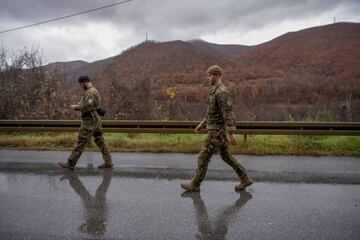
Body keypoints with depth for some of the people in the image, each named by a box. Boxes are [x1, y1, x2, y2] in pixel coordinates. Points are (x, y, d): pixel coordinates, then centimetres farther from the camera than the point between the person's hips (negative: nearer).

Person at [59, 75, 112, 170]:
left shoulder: (90, 92, -16)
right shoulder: (94, 91, 16)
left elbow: (87, 107, -24)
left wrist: (76, 107, -9)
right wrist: (77, 106, 11)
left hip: (89, 121, -10)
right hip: (95, 120, 10)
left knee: (81, 142, -2)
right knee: (100, 141, 10)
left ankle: (70, 163, 8)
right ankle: (108, 162, 12)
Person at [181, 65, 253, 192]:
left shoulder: (222, 93, -20)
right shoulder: (216, 91, 14)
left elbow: (229, 114, -25)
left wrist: (231, 134, -26)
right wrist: (202, 123, 24)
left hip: (217, 132, -10)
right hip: (218, 130, 10)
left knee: (203, 157, 0)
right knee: (226, 156, 17)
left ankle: (195, 184, 14)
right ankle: (245, 179, 24)